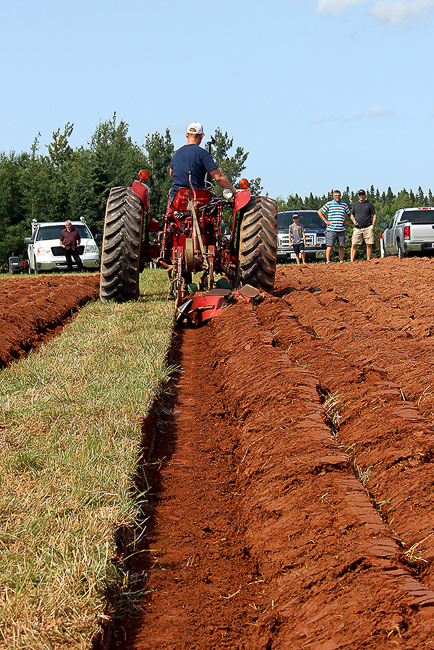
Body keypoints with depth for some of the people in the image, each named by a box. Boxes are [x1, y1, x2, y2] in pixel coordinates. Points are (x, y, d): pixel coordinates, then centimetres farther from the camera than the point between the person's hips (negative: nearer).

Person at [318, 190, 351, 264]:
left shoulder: (344, 205, 12)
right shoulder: (329, 204, 1)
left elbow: (349, 214, 27)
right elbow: (319, 212, 4)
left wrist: (346, 222, 11)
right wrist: (325, 221, -1)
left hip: (341, 229, 3)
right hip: (331, 230, -3)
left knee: (341, 246, 6)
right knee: (329, 246, -6)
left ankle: (341, 261, 13)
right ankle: (327, 261, -5)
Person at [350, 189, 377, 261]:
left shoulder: (369, 204, 7)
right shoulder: (355, 204, 13)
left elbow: (374, 215, 10)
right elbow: (352, 215, 20)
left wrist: (373, 225, -1)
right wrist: (354, 221, 1)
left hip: (368, 228, -2)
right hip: (357, 228, 2)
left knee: (369, 245, -3)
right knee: (354, 245, -6)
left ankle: (368, 261, 2)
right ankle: (352, 261, -4)